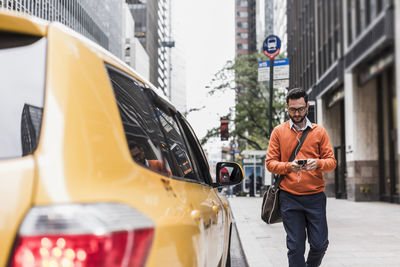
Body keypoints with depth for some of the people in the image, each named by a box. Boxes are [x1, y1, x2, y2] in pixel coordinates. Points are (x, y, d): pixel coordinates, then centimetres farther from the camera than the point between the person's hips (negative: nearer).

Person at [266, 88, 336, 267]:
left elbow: (332, 162, 5)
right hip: (289, 197, -1)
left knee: (319, 244, 3)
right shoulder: (279, 131, 6)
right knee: (295, 246, 1)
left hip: (315, 196, 1)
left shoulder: (319, 131, 8)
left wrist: (317, 163, -17)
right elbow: (270, 163, 3)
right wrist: (288, 167, -16)